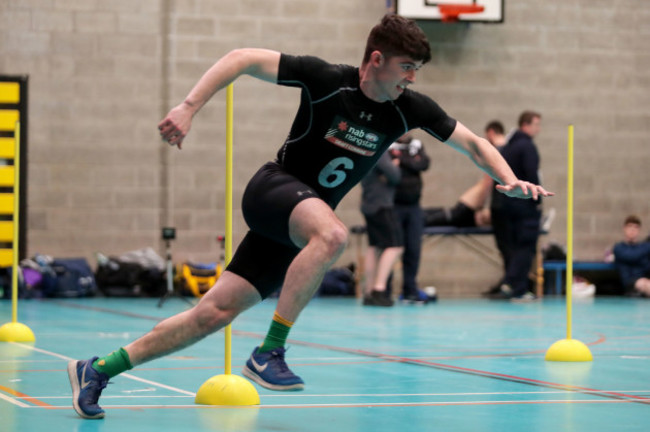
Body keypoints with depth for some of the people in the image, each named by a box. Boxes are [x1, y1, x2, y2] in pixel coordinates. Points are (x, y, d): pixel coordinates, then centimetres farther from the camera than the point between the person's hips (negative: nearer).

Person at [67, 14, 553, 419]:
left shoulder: (410, 108, -2)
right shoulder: (326, 79, -16)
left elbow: (474, 142, 7)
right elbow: (243, 57, -12)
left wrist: (509, 179, -11)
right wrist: (189, 107, -21)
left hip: (304, 222, 5)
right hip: (272, 189, -5)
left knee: (216, 312, -2)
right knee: (333, 234, -38)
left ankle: (98, 370, 7)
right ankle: (270, 351, -30)